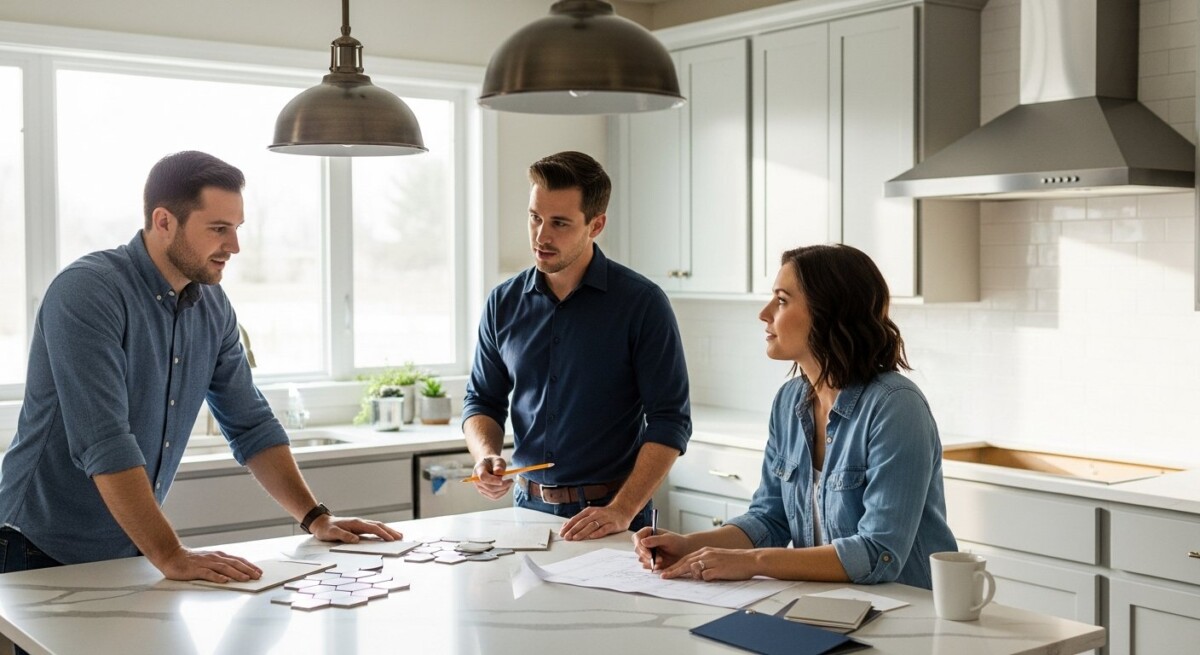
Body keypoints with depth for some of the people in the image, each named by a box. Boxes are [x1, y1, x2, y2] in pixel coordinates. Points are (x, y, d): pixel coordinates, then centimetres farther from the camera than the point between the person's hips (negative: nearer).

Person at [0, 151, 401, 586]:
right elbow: (104, 443, -27)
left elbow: (251, 425, 10)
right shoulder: (86, 293, -19)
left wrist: (316, 518, 2)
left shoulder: (213, 308, 2)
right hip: (43, 556, -6)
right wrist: (171, 556, -30)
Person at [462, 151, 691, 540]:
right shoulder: (504, 303, 4)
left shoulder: (641, 303, -8)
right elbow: (482, 401, 13)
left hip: (610, 516, -3)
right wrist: (486, 456, -8)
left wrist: (621, 511, -20)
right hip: (528, 507, 4)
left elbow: (669, 421, -10)